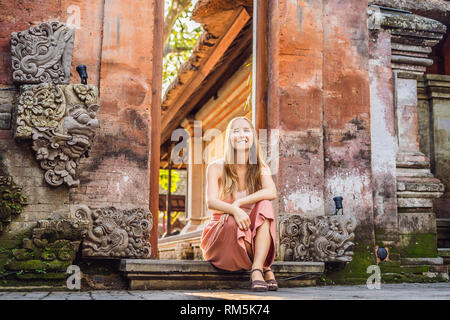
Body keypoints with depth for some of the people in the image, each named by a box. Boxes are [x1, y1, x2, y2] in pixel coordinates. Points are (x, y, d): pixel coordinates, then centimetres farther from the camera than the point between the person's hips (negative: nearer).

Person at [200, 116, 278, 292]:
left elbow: (272, 192, -17)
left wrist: (239, 202, -29)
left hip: (252, 236, 2)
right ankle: (265, 269, -16)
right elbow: (211, 202, -18)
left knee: (265, 205, -26)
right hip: (221, 234, -2)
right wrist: (234, 210, -39)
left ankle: (257, 270, -34)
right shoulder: (216, 168, -3)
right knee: (233, 221, -36)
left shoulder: (261, 168, 4)